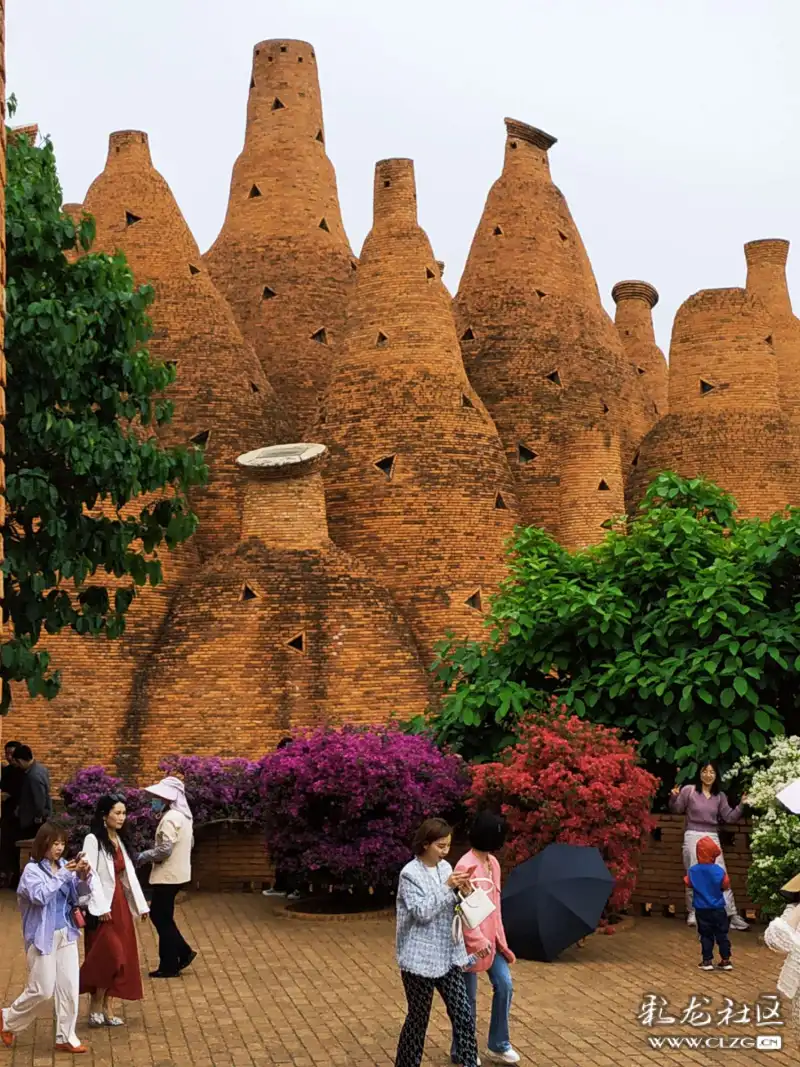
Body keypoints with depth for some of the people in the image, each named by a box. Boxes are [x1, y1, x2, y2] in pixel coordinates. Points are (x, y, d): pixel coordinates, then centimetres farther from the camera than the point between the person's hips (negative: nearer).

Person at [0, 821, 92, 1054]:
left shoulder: (64, 867, 3)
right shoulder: (32, 870, -11)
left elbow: (79, 900, 4)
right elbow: (40, 896, -27)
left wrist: (84, 879, -15)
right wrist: (64, 875, -27)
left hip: (66, 934, 5)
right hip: (43, 936, -5)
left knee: (69, 987, 2)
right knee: (43, 991, -1)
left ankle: (65, 1038, 13)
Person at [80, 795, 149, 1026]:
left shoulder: (121, 840, 12)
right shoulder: (93, 840, -10)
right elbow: (91, 875, -15)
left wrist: (141, 904, 11)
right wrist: (101, 907, -20)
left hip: (120, 904, 7)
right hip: (103, 906, -7)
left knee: (119, 957, 7)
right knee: (109, 956, -9)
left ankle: (106, 1007, 14)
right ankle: (96, 1006, 5)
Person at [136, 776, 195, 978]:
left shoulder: (170, 818, -20)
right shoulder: (183, 815, 10)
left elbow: (165, 849, -26)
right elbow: (190, 843, 19)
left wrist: (144, 856, -11)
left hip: (167, 876, -10)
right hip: (176, 873, 10)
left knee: (162, 919, 1)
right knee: (160, 916, 18)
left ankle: (169, 967, 8)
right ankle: (184, 953, 18)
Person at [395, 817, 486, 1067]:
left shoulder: (445, 867, 7)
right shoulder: (410, 874, -13)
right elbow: (422, 912, -20)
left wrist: (462, 891, -6)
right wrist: (447, 887, -22)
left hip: (447, 955, 6)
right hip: (420, 959, -6)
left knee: (463, 1015, 3)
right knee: (419, 1018, 6)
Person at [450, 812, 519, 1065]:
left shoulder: (493, 863, 7)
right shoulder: (466, 866, -21)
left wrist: (500, 940, 13)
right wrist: (477, 940, -23)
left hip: (491, 939, 8)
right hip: (472, 941, -8)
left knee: (504, 985, 8)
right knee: (468, 999, 4)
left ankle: (498, 1045, 23)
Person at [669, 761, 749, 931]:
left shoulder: (720, 796, 8)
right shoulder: (688, 790, -2)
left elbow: (730, 817, 5)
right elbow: (676, 810, 3)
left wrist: (741, 805, -8)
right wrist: (674, 797, -16)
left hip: (712, 838, 3)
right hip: (693, 836, -3)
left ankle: (732, 915, -3)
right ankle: (692, 913, 17)